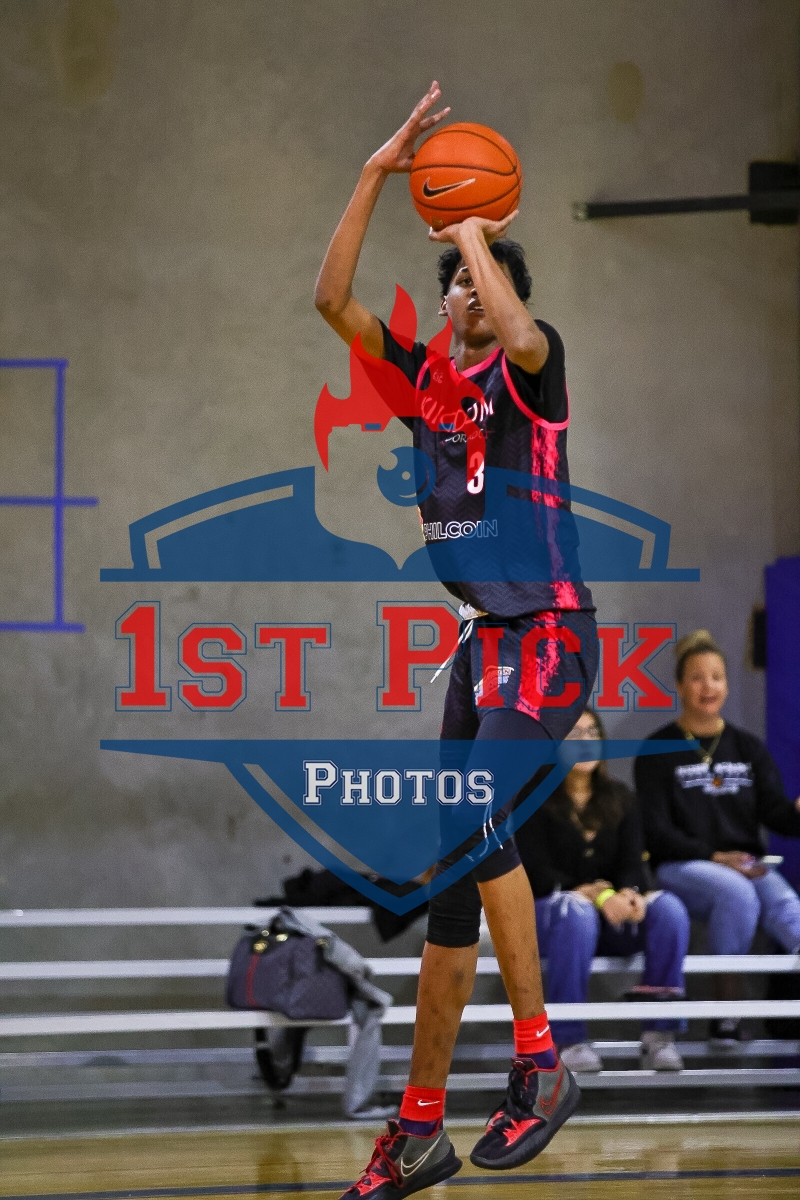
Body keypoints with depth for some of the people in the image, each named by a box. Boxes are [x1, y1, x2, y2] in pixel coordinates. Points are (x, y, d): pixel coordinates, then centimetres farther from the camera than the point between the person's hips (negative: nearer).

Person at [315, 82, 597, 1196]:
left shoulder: (529, 367, -5)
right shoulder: (428, 374, 13)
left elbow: (518, 334, -29)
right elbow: (332, 301, 6)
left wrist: (475, 229, -15)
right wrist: (377, 174, 1)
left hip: (548, 633, -7)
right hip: (482, 639, 7)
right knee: (455, 870, 7)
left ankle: (539, 1059, -17)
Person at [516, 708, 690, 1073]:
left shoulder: (620, 799, 13)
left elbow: (632, 864, 2)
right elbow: (537, 873, -11)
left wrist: (628, 893, -24)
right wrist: (596, 895, -26)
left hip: (610, 920, 4)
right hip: (545, 914, -4)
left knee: (668, 907, -26)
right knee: (575, 912, -39)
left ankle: (659, 1035, -25)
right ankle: (568, 1041, -34)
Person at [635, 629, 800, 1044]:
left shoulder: (748, 748, 17)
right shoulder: (658, 752, 4)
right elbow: (656, 832, -3)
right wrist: (714, 858, -16)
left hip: (746, 865, 3)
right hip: (680, 867, -3)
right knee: (737, 892, -36)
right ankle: (725, 1016, -30)